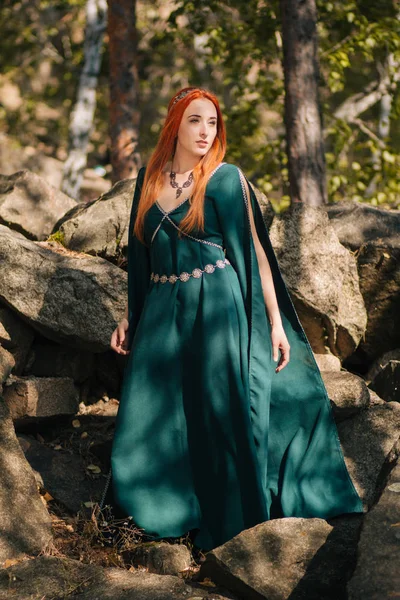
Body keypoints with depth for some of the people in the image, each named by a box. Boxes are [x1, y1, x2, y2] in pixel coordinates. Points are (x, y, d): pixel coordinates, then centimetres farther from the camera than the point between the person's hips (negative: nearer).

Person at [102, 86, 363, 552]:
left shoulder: (226, 178, -3)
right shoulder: (149, 179, 9)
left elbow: (256, 251, -4)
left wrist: (276, 322, -7)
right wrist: (129, 316, 14)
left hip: (217, 309, -4)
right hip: (161, 313, 4)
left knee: (223, 416, -2)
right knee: (149, 422, 4)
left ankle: (228, 520, 16)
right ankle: (170, 512, 23)